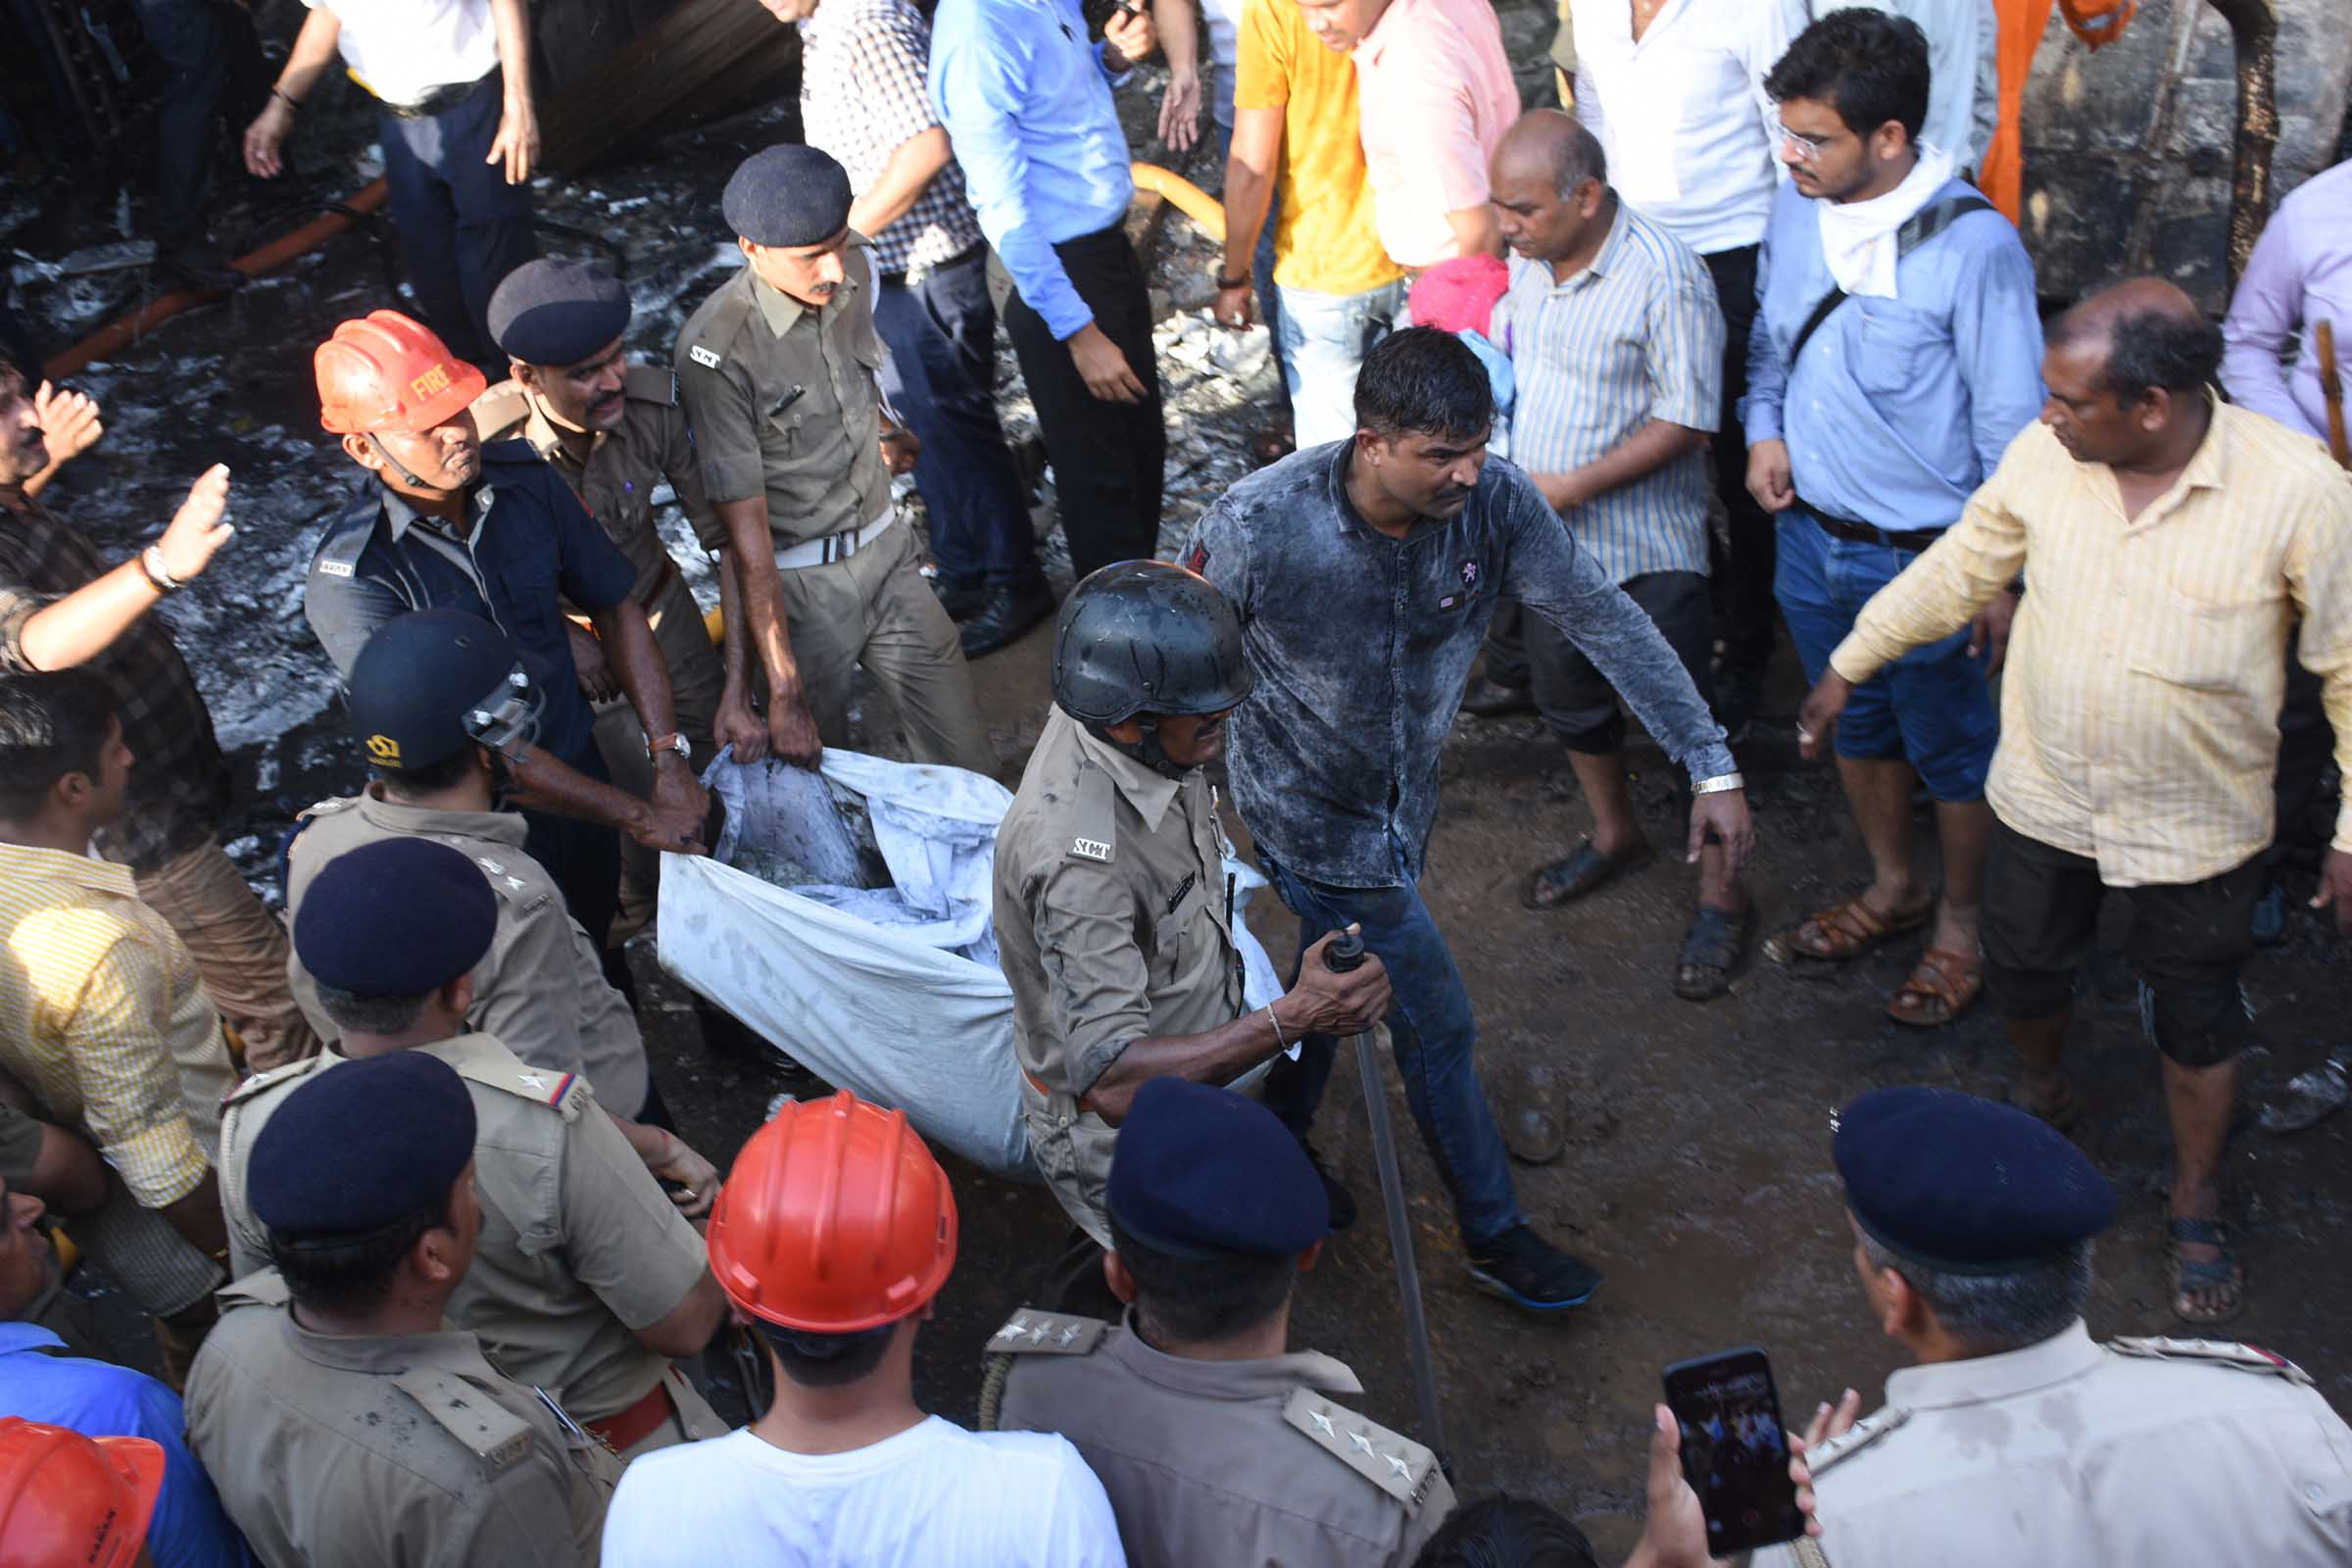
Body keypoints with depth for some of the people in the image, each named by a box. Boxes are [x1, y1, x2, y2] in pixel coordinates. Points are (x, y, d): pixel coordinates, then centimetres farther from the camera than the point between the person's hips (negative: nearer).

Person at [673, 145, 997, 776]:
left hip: (885, 552, 6)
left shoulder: (857, 267, -4)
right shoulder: (716, 350, -24)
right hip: (796, 586, -5)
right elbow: (744, 533, -23)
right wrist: (783, 693, -23)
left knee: (970, 772, 6)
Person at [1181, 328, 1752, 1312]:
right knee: (1435, 1023, 2)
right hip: (1311, 813, -5)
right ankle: (1493, 1237, 24)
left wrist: (1710, 763, -18)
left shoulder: (1492, 500, -20)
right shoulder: (1257, 528, -30)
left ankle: (1277, 1138, 53)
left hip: (1403, 796, 5)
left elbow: (1603, 617, -16)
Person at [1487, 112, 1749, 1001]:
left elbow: (1686, 425, -21)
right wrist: (1498, 470, 2)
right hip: (1548, 538, 7)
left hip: (1647, 550, -7)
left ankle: (1720, 894, 19)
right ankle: (1615, 836, 46)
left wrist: (1570, 487, -23)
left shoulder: (1666, 277, -22)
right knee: (1568, 698, 22)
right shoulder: (1526, 262, -1)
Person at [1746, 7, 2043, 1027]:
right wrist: (1765, 429, -5)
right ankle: (1892, 890, 46)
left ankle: (1961, 924, 35)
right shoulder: (1795, 210, -4)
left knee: (1950, 750, 13)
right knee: (1857, 726, 24)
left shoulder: (1973, 246, -22)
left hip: (1924, 559, -6)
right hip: (1811, 535, 6)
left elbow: (2013, 426, -15)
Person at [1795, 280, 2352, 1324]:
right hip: (2044, 797, 3)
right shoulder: (2046, 456, -15)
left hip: (2196, 825, -3)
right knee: (2024, 970, 22)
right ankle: (2040, 1102, 55)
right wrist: (1849, 663, 11)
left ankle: (2195, 1211, 40)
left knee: (2197, 1020, 15)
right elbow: (1958, 570, 3)